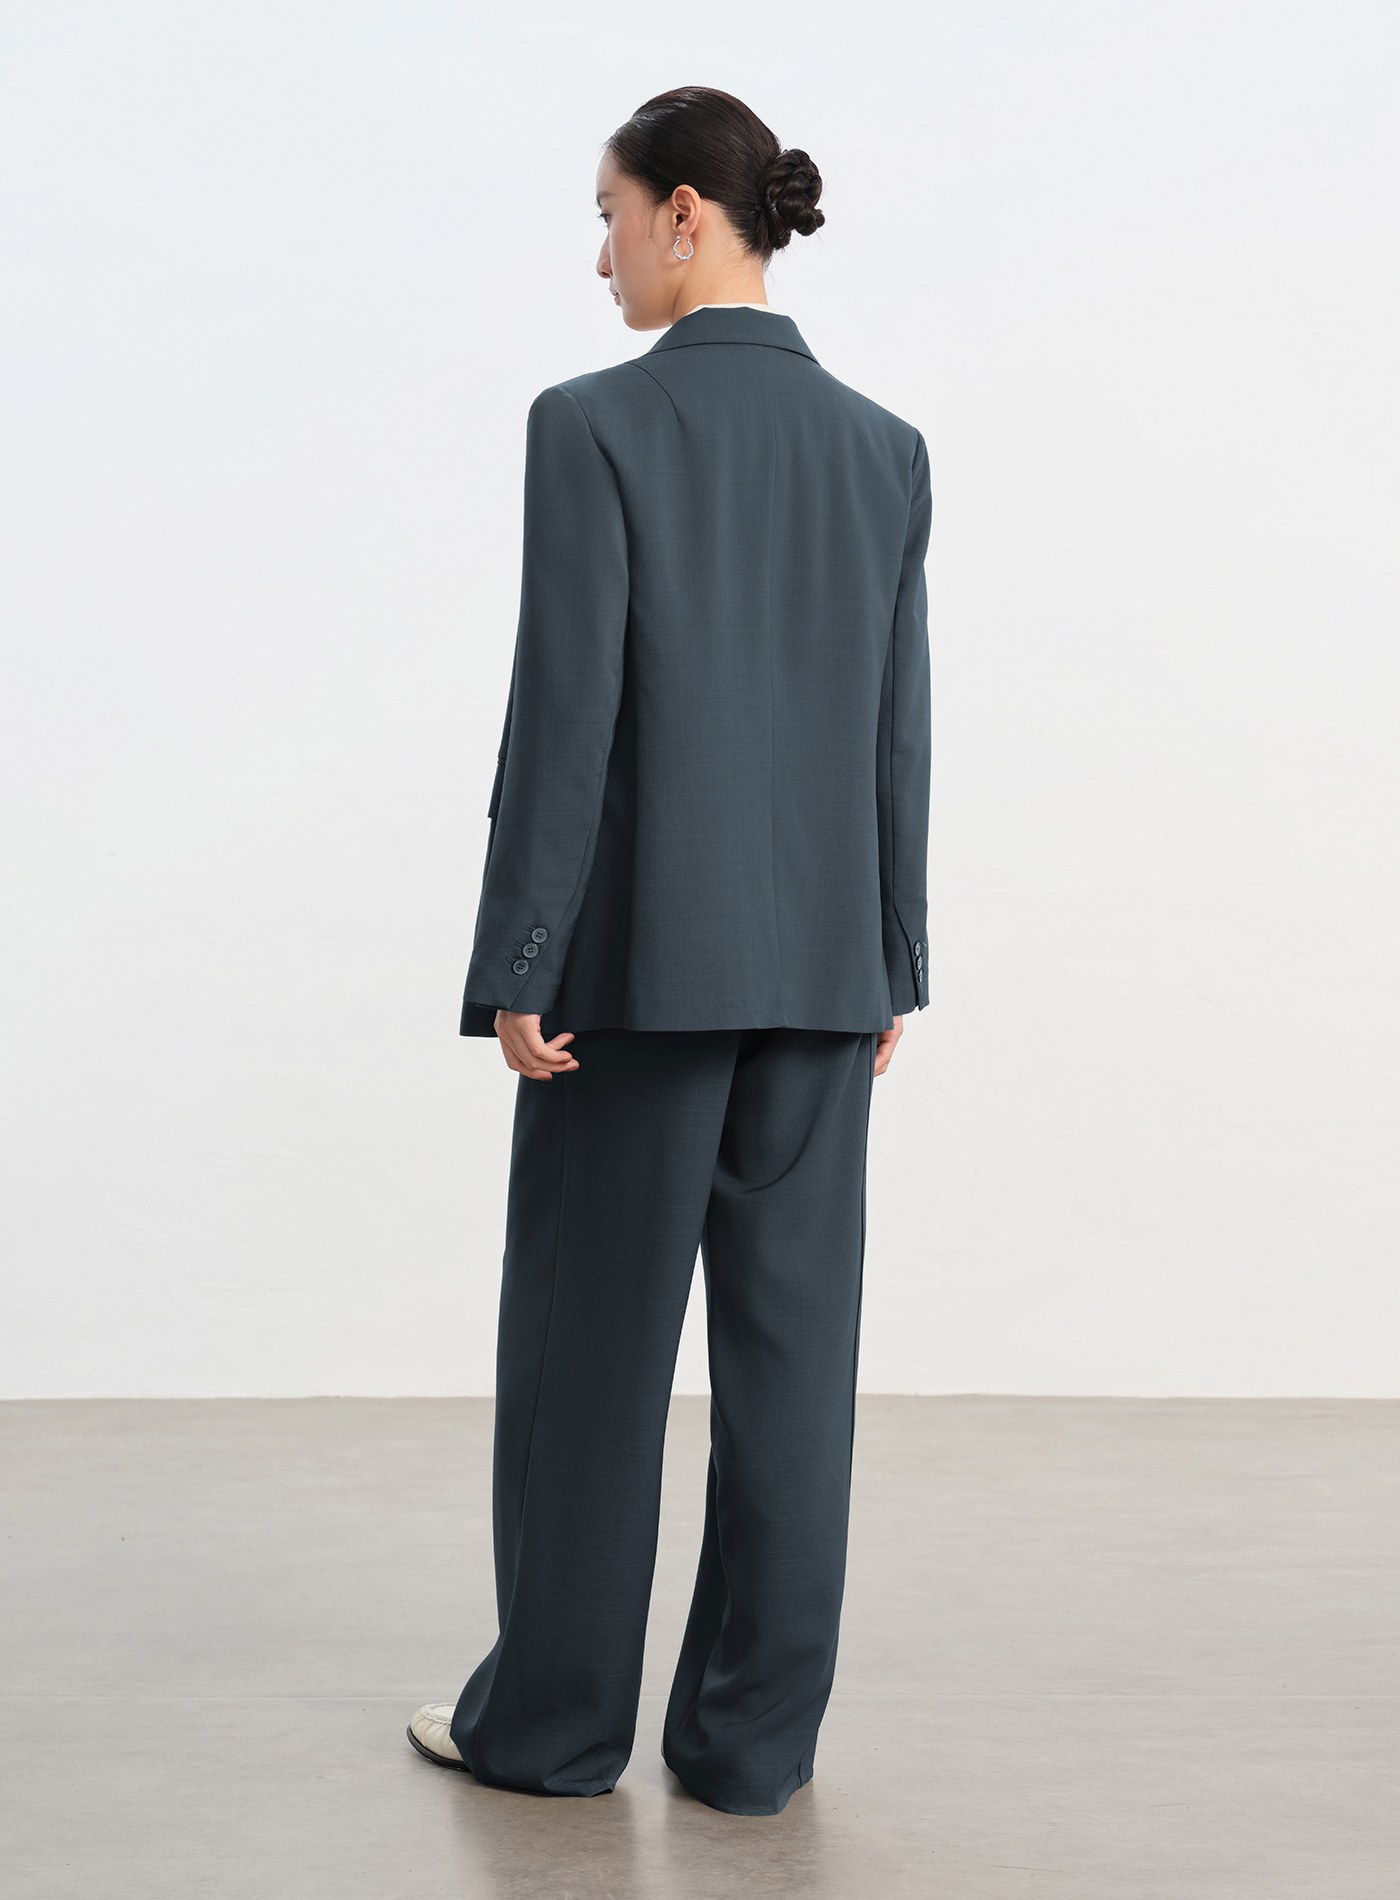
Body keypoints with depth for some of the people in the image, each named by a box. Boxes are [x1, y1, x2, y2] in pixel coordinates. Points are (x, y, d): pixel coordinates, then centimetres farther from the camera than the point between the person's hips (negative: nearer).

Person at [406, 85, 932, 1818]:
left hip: (645, 950, -5)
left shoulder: (594, 425, -10)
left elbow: (565, 714, -14)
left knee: (590, 1339, 7)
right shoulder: (884, 447, 6)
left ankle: (555, 1720, 19)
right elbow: (898, 731, 7)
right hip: (823, 957, 5)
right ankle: (753, 1734, 16)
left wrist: (515, 970, -9)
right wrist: (892, 959, 13)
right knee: (790, 1332, 8)